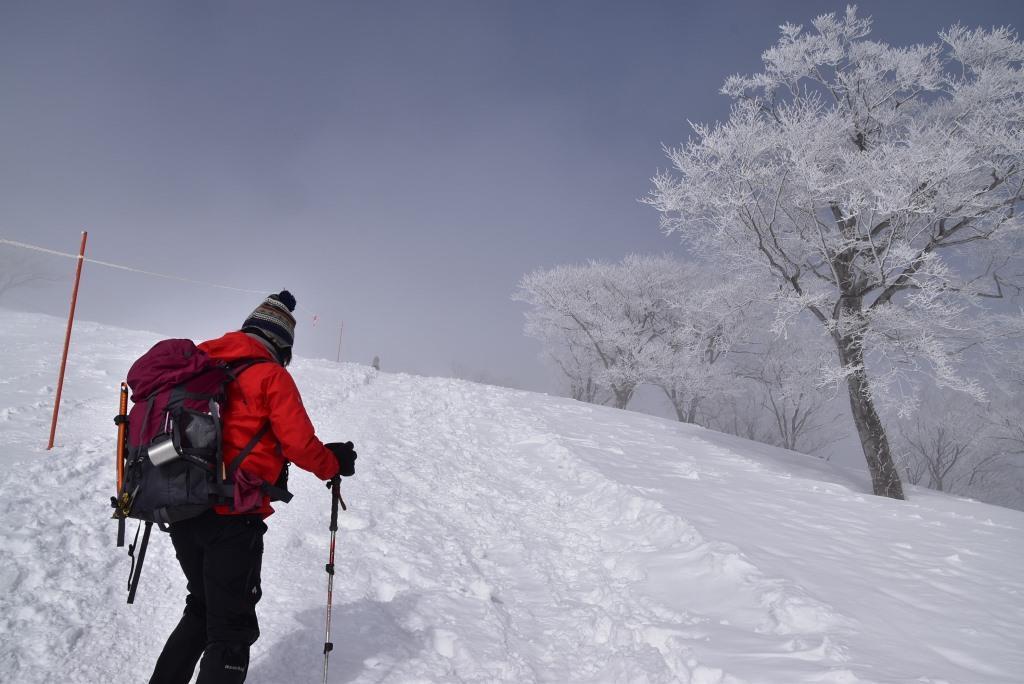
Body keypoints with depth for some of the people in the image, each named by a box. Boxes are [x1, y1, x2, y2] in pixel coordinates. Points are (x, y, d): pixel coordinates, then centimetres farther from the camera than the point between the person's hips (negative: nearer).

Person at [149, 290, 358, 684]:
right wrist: (335, 464, 6)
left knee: (202, 610, 26)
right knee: (231, 627, 4)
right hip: (232, 518, -7)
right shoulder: (270, 375, -8)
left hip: (180, 509, 7)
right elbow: (300, 446, -12)